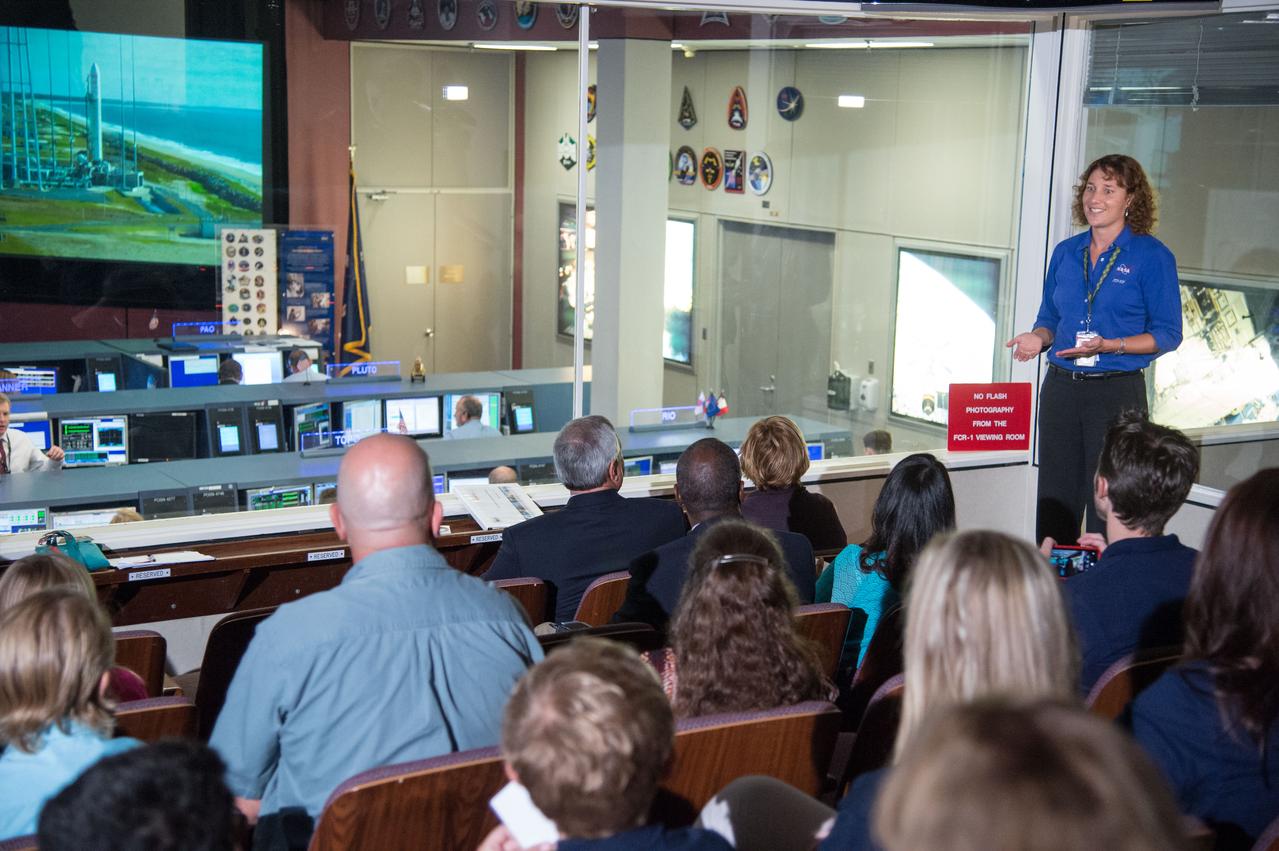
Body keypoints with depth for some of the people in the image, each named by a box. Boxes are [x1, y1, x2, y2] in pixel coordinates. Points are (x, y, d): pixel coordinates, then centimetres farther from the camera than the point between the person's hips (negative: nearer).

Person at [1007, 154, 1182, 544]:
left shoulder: (1152, 256, -4)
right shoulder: (1065, 253, 11)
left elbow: (1168, 334, -5)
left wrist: (1109, 346, -19)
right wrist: (1038, 338, -5)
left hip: (1118, 391, -5)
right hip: (1061, 389, 5)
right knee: (1053, 503, 8)